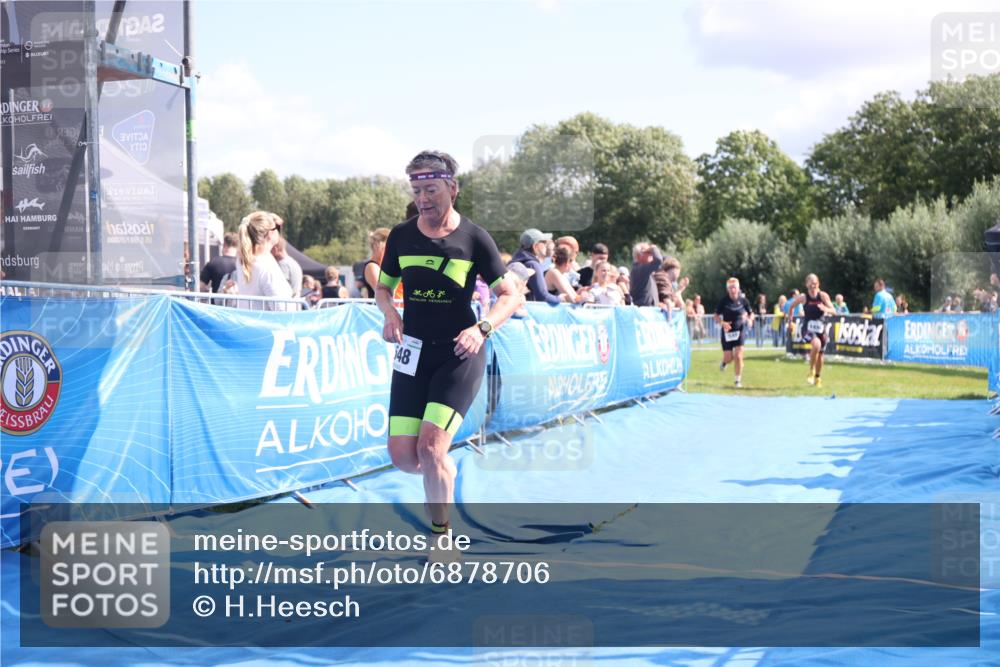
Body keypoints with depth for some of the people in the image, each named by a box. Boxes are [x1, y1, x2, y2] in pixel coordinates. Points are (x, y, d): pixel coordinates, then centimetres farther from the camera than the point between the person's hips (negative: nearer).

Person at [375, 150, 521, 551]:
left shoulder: (474, 239, -5)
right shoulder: (401, 236, 4)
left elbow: (511, 296, -3)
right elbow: (382, 287, 18)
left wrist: (482, 328, -21)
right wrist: (390, 312, -5)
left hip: (459, 356, -4)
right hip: (413, 353, 4)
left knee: (430, 446, -18)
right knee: (402, 456, -4)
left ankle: (442, 537, -1)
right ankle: (446, 472, 32)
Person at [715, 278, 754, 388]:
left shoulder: (743, 300, -3)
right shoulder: (723, 301, -7)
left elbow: (751, 313, 9)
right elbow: (716, 316, -2)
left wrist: (750, 319, -13)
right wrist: (722, 323, -22)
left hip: (739, 331, 0)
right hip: (727, 332, 0)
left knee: (738, 356, -10)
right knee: (729, 357, 1)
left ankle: (738, 380, 3)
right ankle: (724, 362, 41)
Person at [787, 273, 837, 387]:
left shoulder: (823, 295, -9)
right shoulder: (803, 297, -10)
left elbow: (834, 312, -13)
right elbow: (791, 306, 9)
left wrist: (825, 309, -34)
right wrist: (790, 320, 14)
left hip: (821, 329, 3)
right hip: (808, 329, -3)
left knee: (820, 355, 13)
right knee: (816, 344, -32)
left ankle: (817, 378, 38)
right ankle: (811, 372, -15)